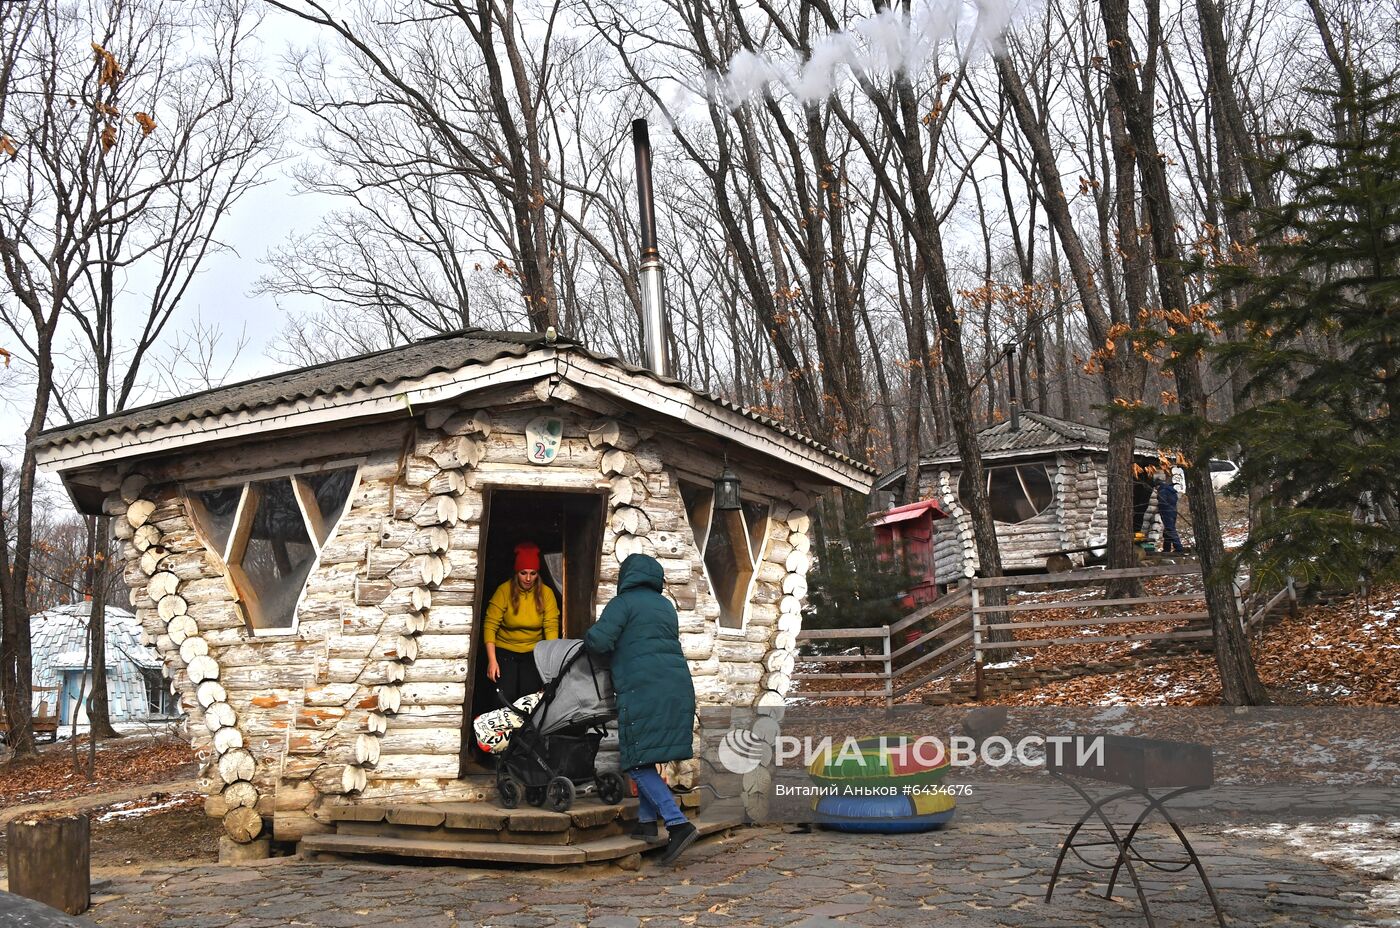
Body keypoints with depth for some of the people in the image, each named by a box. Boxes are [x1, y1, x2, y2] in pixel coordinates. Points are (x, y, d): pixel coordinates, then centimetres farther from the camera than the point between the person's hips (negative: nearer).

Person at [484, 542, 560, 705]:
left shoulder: (546, 593, -8)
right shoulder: (504, 590, -13)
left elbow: (551, 627, -12)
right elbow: (491, 625, -13)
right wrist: (492, 660, -20)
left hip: (533, 653, 1)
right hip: (505, 651, -1)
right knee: (505, 699, -10)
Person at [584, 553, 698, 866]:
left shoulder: (623, 602, -1)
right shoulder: (666, 606, 22)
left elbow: (599, 641, -12)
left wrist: (589, 638, 11)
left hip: (643, 689, -7)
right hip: (678, 685, 8)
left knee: (638, 763, -5)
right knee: (647, 758, 18)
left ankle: (679, 824, -15)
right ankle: (646, 822, 18)